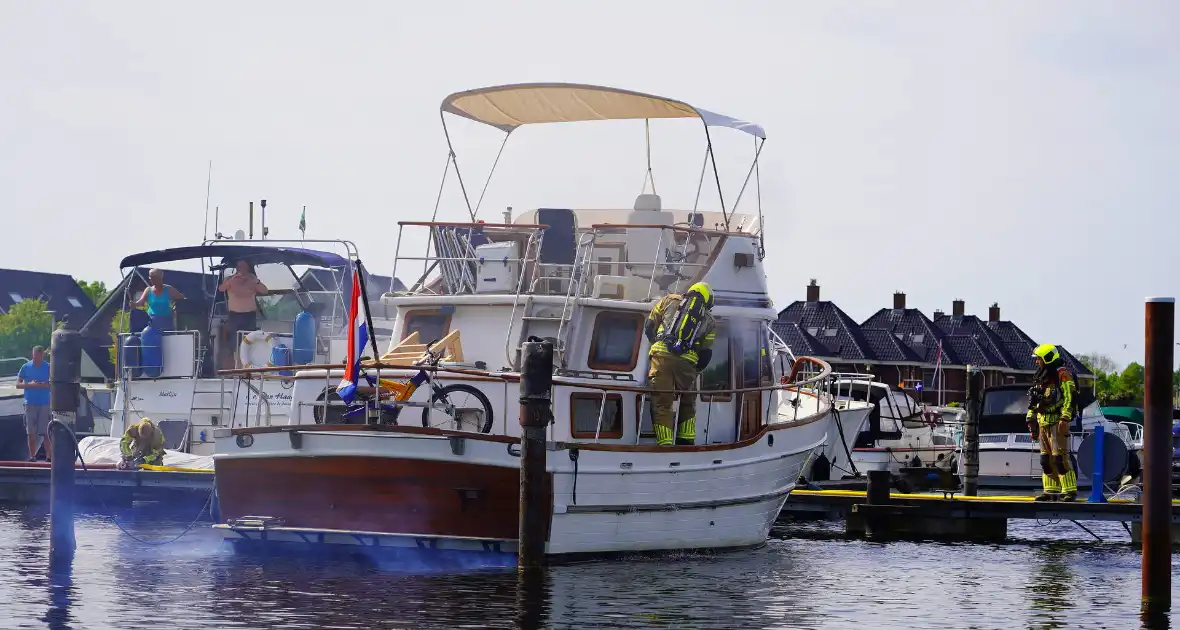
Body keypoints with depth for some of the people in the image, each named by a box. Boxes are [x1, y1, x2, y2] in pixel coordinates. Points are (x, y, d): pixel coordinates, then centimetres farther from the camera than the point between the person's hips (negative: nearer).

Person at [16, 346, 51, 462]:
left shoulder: (49, 367, 1)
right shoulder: (26, 367, 5)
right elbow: (18, 384, 5)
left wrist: (44, 385, -18)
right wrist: (29, 384, -13)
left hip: (45, 404, -2)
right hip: (30, 403, 2)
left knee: (47, 433, -5)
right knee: (31, 433, 3)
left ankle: (49, 457, -5)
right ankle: (32, 457, 7)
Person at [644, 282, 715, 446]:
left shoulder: (670, 300, 20)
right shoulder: (708, 319, 22)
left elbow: (649, 327, 19)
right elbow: (706, 354, 18)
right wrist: (695, 371, 32)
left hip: (662, 356, -1)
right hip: (687, 362, 1)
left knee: (661, 404, 0)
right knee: (688, 404, 21)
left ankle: (665, 444, -10)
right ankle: (686, 441, 16)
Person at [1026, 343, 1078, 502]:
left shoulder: (1062, 374, -7)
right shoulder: (1040, 377, 19)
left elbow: (1069, 397, -16)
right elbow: (1033, 402, 25)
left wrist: (1065, 419, -23)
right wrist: (1031, 420, 22)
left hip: (1056, 422, -9)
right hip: (1043, 423, 9)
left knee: (1060, 457, -13)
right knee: (1046, 459, 8)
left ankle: (1070, 491, -12)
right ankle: (1051, 491, 13)